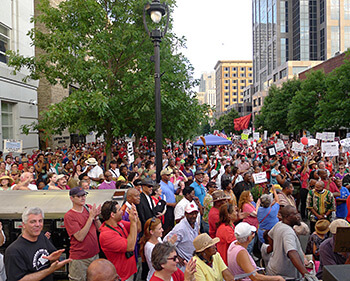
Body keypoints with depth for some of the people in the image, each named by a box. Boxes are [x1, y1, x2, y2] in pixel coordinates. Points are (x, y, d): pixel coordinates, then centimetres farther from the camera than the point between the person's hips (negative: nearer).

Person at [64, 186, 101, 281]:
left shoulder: (89, 208, 1)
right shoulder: (69, 216, -14)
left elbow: (100, 229, 5)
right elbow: (80, 237, -21)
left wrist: (96, 216, -14)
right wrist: (91, 217, -22)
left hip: (95, 254, 5)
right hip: (79, 259, -5)